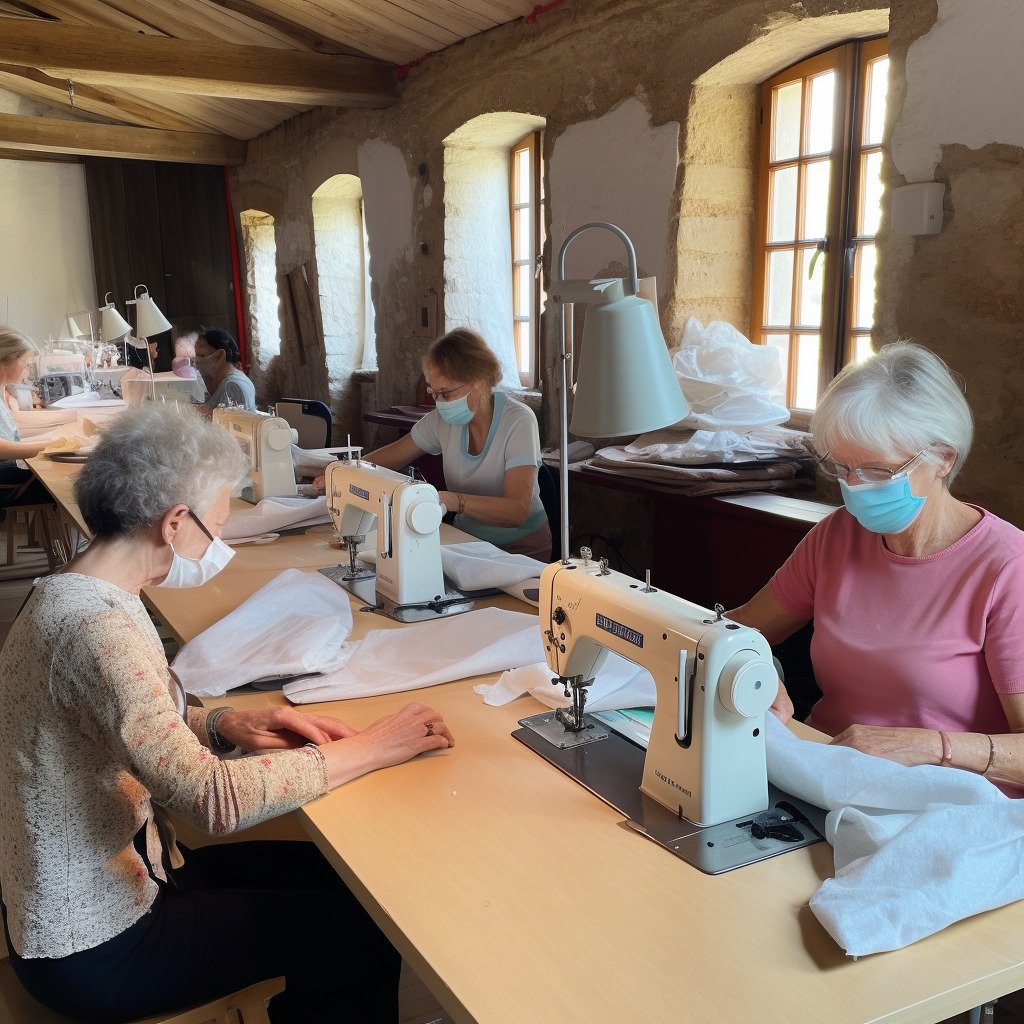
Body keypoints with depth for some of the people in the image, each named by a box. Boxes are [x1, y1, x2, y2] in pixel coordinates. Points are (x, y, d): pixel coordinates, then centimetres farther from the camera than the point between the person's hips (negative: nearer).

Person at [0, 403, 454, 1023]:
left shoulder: (69, 595, 1)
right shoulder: (97, 630, -30)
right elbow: (215, 799, -37)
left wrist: (227, 726, -5)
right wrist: (373, 748, -27)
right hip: (96, 950, -9)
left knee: (336, 876, 13)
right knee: (366, 929, -1)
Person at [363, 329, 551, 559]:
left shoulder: (518, 421, -20)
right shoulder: (443, 418, -3)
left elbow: (518, 511, -30)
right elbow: (391, 456, 10)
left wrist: (451, 500, -42)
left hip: (523, 549, -6)